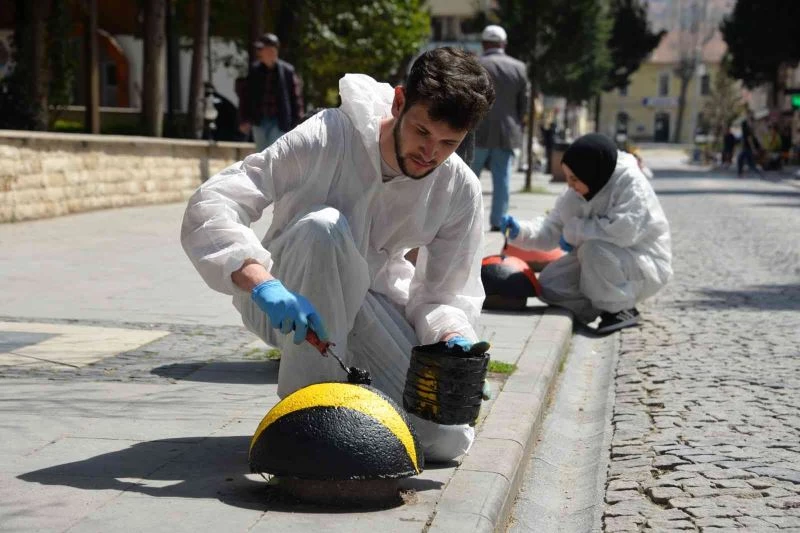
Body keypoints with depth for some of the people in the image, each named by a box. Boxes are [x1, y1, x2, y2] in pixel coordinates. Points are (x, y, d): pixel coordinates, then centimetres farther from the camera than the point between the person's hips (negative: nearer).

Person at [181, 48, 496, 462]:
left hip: (370, 299, 3)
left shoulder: (460, 190, -11)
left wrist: (455, 340, -29)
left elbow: (444, 294, -5)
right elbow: (208, 206, -31)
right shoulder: (330, 137, -25)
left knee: (448, 439, -16)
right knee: (323, 226, -37)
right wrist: (264, 283, -48)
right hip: (287, 301, -3)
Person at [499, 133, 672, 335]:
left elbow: (624, 230, -36)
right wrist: (520, 232, -18)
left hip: (646, 267, -7)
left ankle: (622, 310, -13)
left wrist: (575, 231, -24)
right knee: (549, 284, -8)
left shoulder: (631, 183, -24)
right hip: (601, 264, 7)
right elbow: (551, 230, 2)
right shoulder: (575, 194, -3)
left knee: (594, 248, -33)